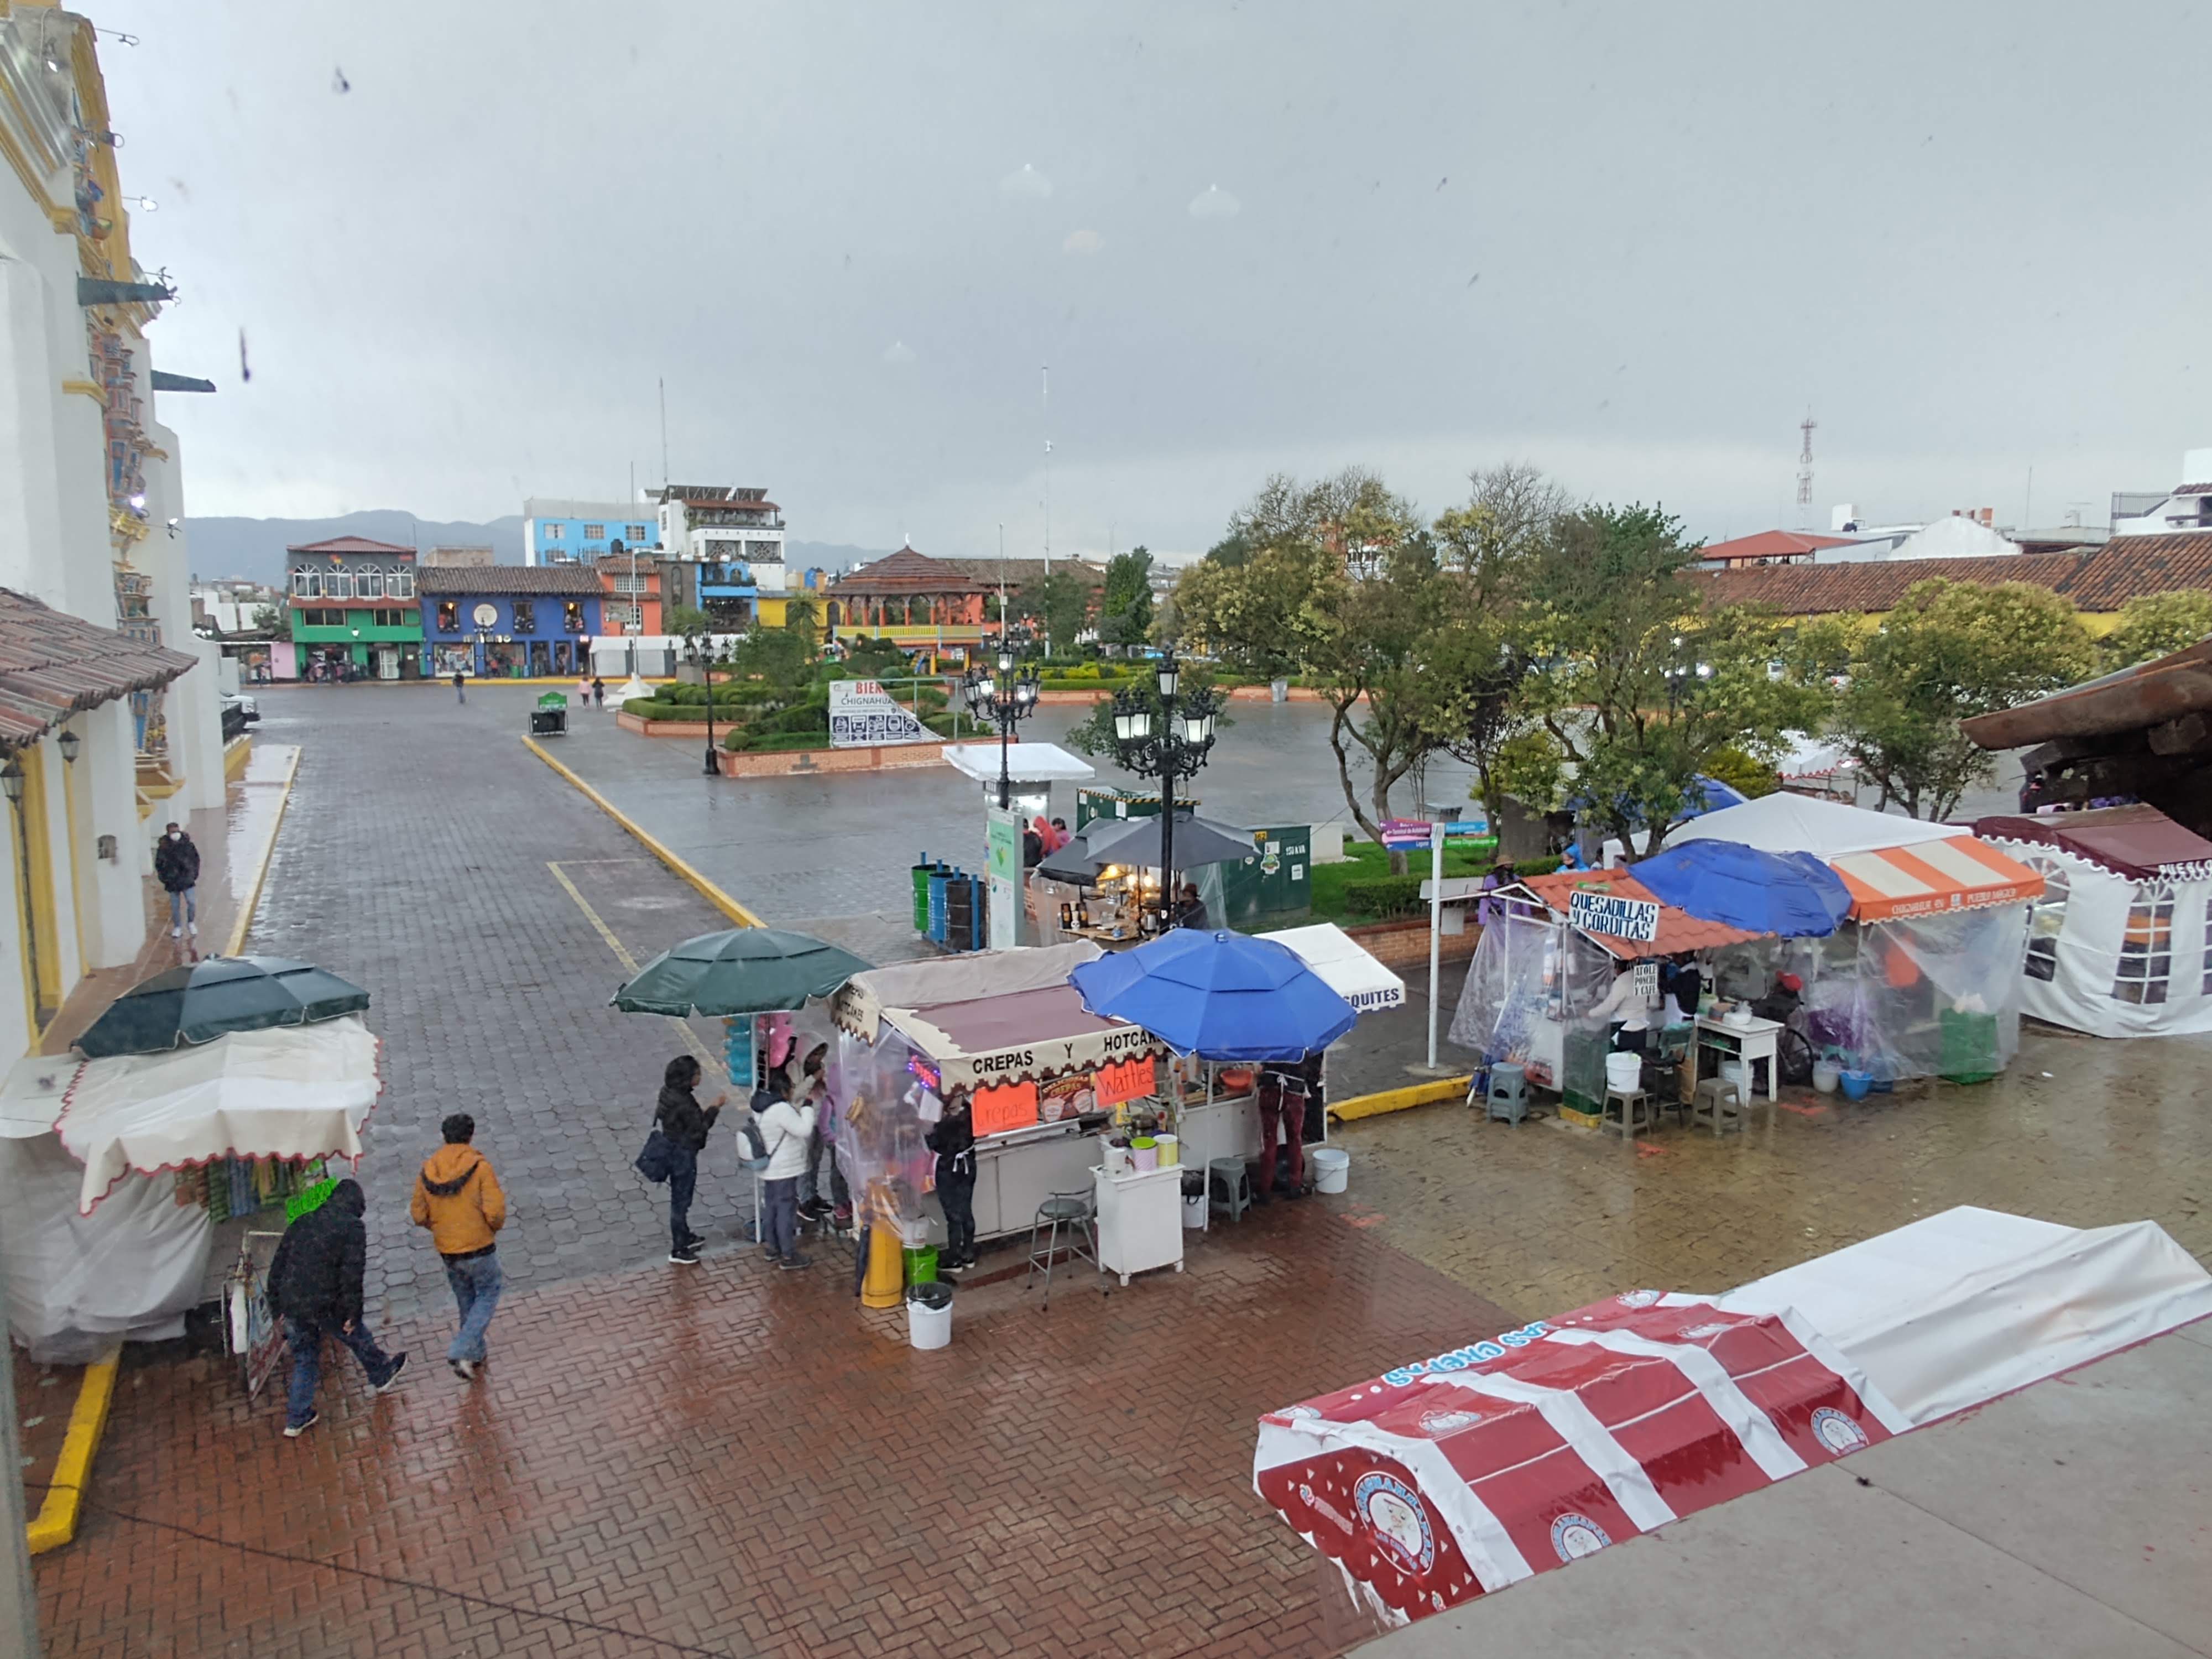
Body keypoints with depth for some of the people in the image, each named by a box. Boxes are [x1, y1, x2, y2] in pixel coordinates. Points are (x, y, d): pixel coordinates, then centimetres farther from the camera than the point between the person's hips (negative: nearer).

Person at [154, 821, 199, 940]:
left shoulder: (187, 844, -4)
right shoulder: (163, 848, -6)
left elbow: (196, 858, 8)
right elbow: (158, 864, 4)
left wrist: (194, 874, 5)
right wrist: (164, 878, -2)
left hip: (187, 880, 0)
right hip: (172, 882, 0)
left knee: (192, 902, -5)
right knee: (175, 906, 6)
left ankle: (191, 923, 18)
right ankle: (177, 927, 21)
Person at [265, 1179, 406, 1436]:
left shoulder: (301, 1223, 14)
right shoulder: (353, 1227, -6)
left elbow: (277, 1266, 15)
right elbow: (352, 1273, -13)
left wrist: (277, 1306, 20)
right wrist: (352, 1312, -9)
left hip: (291, 1306, 5)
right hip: (325, 1306, -5)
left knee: (304, 1359, 17)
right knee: (357, 1336, 20)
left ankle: (297, 1419, 20)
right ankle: (382, 1376, 41)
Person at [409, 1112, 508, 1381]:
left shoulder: (427, 1170, -3)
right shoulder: (480, 1167, -17)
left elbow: (418, 1216, 2)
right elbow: (495, 1211, -22)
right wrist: (495, 1227, 0)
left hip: (447, 1252, 5)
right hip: (479, 1248, -5)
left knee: (466, 1301, 22)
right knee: (487, 1297, 13)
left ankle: (475, 1353, 33)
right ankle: (462, 1352, -1)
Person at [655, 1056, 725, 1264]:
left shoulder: (670, 1093, -2)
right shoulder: (683, 1103, -30)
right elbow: (699, 1128, -20)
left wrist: (704, 1112, 3)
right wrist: (715, 1108, -12)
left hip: (673, 1151, 9)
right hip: (683, 1155, -9)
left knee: (681, 1197, 25)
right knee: (681, 1201, 5)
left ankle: (684, 1237, 43)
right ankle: (678, 1250, 17)